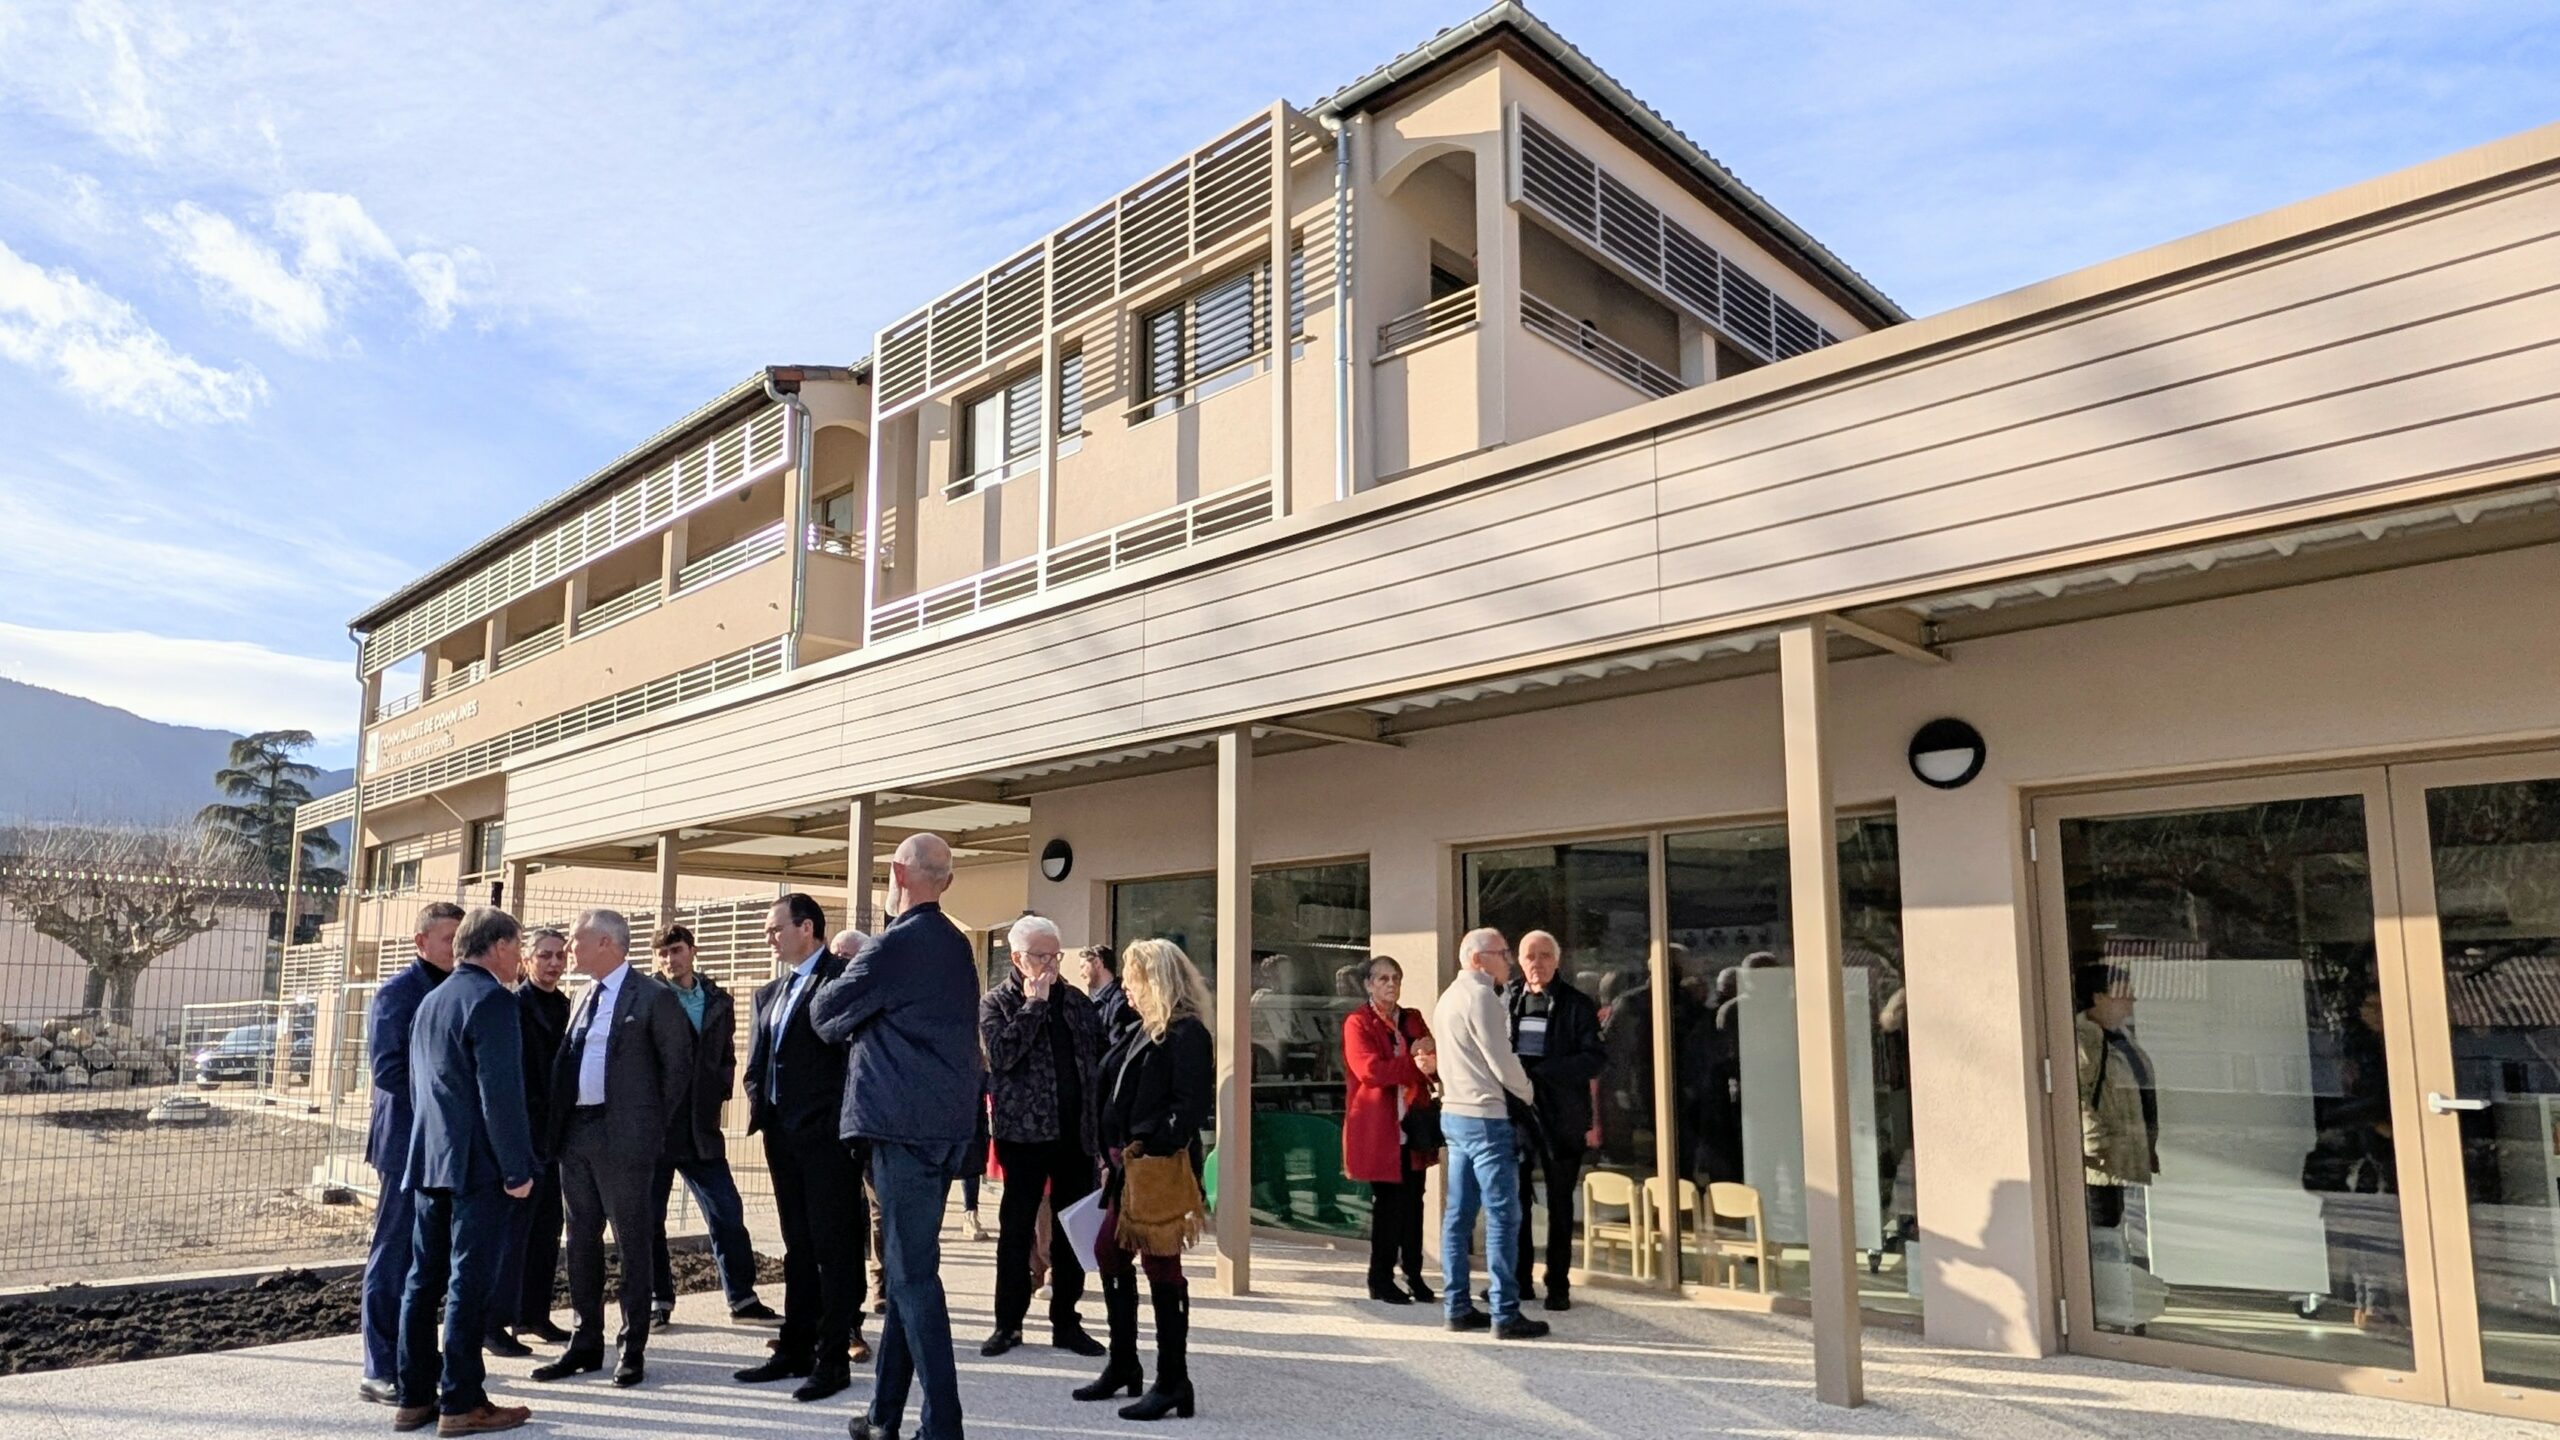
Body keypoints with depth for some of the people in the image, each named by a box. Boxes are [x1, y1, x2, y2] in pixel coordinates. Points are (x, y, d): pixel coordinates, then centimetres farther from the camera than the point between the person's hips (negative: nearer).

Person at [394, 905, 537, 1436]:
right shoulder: (492, 1000, -13)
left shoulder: (430, 1001, 14)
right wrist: (518, 1168, -14)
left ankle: (415, 1397, 18)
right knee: (469, 1284, -3)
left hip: (428, 1159, 9)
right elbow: (501, 1093, -18)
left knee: (423, 1280, 11)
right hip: (477, 1164, -9)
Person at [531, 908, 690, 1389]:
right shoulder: (585, 997, 15)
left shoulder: (653, 997, -7)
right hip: (575, 1132, 7)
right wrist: (558, 1126, 8)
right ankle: (586, 1343, 23)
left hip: (622, 1136, -7)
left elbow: (678, 1065, -5)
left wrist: (654, 1125, -4)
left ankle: (632, 1349, 10)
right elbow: (566, 1063, 17)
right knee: (581, 1241, 13)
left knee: (632, 1244, 1)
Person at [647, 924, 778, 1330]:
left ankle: (742, 1298, 12)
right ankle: (659, 1301, 19)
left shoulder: (718, 1001, 10)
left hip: (701, 1127, 3)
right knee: (649, 1217, 6)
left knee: (727, 1212, 3)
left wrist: (720, 1093, 5)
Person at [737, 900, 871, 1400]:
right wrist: (759, 1107, 4)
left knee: (832, 1245, -1)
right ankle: (796, 1349, 22)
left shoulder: (843, 978, -9)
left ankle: (833, 1358, 4)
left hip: (827, 1132, -8)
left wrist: (845, 1120, -15)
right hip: (782, 1133, 8)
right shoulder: (770, 991, 16)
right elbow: (758, 1061, 19)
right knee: (797, 1246, 14)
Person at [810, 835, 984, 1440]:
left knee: (913, 1272, -4)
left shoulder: (894, 945, -14)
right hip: (949, 1120, 9)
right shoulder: (957, 945, 12)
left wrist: (834, 977, 16)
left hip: (904, 1123, -8)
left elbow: (826, 1015, -2)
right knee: (906, 1264, 15)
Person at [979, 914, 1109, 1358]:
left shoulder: (1077, 1001, 11)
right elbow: (1001, 1053, -19)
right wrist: (1034, 1003, -15)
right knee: (1016, 1228, 5)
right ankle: (1008, 1323, 17)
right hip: (1024, 1132, -4)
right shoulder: (997, 1003, -1)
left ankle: (1066, 1321, 21)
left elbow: (1099, 1060, 11)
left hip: (1076, 1133, 4)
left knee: (1071, 1230, 10)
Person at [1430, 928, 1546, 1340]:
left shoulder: (1449, 997, 16)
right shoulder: (1481, 996, -14)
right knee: (1503, 1216, -6)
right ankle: (1506, 1314, -5)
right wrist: (1529, 1094, 1)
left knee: (1459, 1214, 11)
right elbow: (1501, 1060, -14)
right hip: (1485, 1117, -10)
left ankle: (1458, 1306, 15)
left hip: (1454, 1113, 10)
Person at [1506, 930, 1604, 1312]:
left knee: (1559, 1204, 6)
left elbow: (1596, 1058, -10)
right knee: (1513, 1199, 5)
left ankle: (1558, 1285, 14)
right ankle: (1517, 1280, 17)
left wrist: (1541, 1072, -18)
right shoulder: (1509, 1000, 9)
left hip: (1560, 1118, -3)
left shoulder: (1577, 1004, -2)